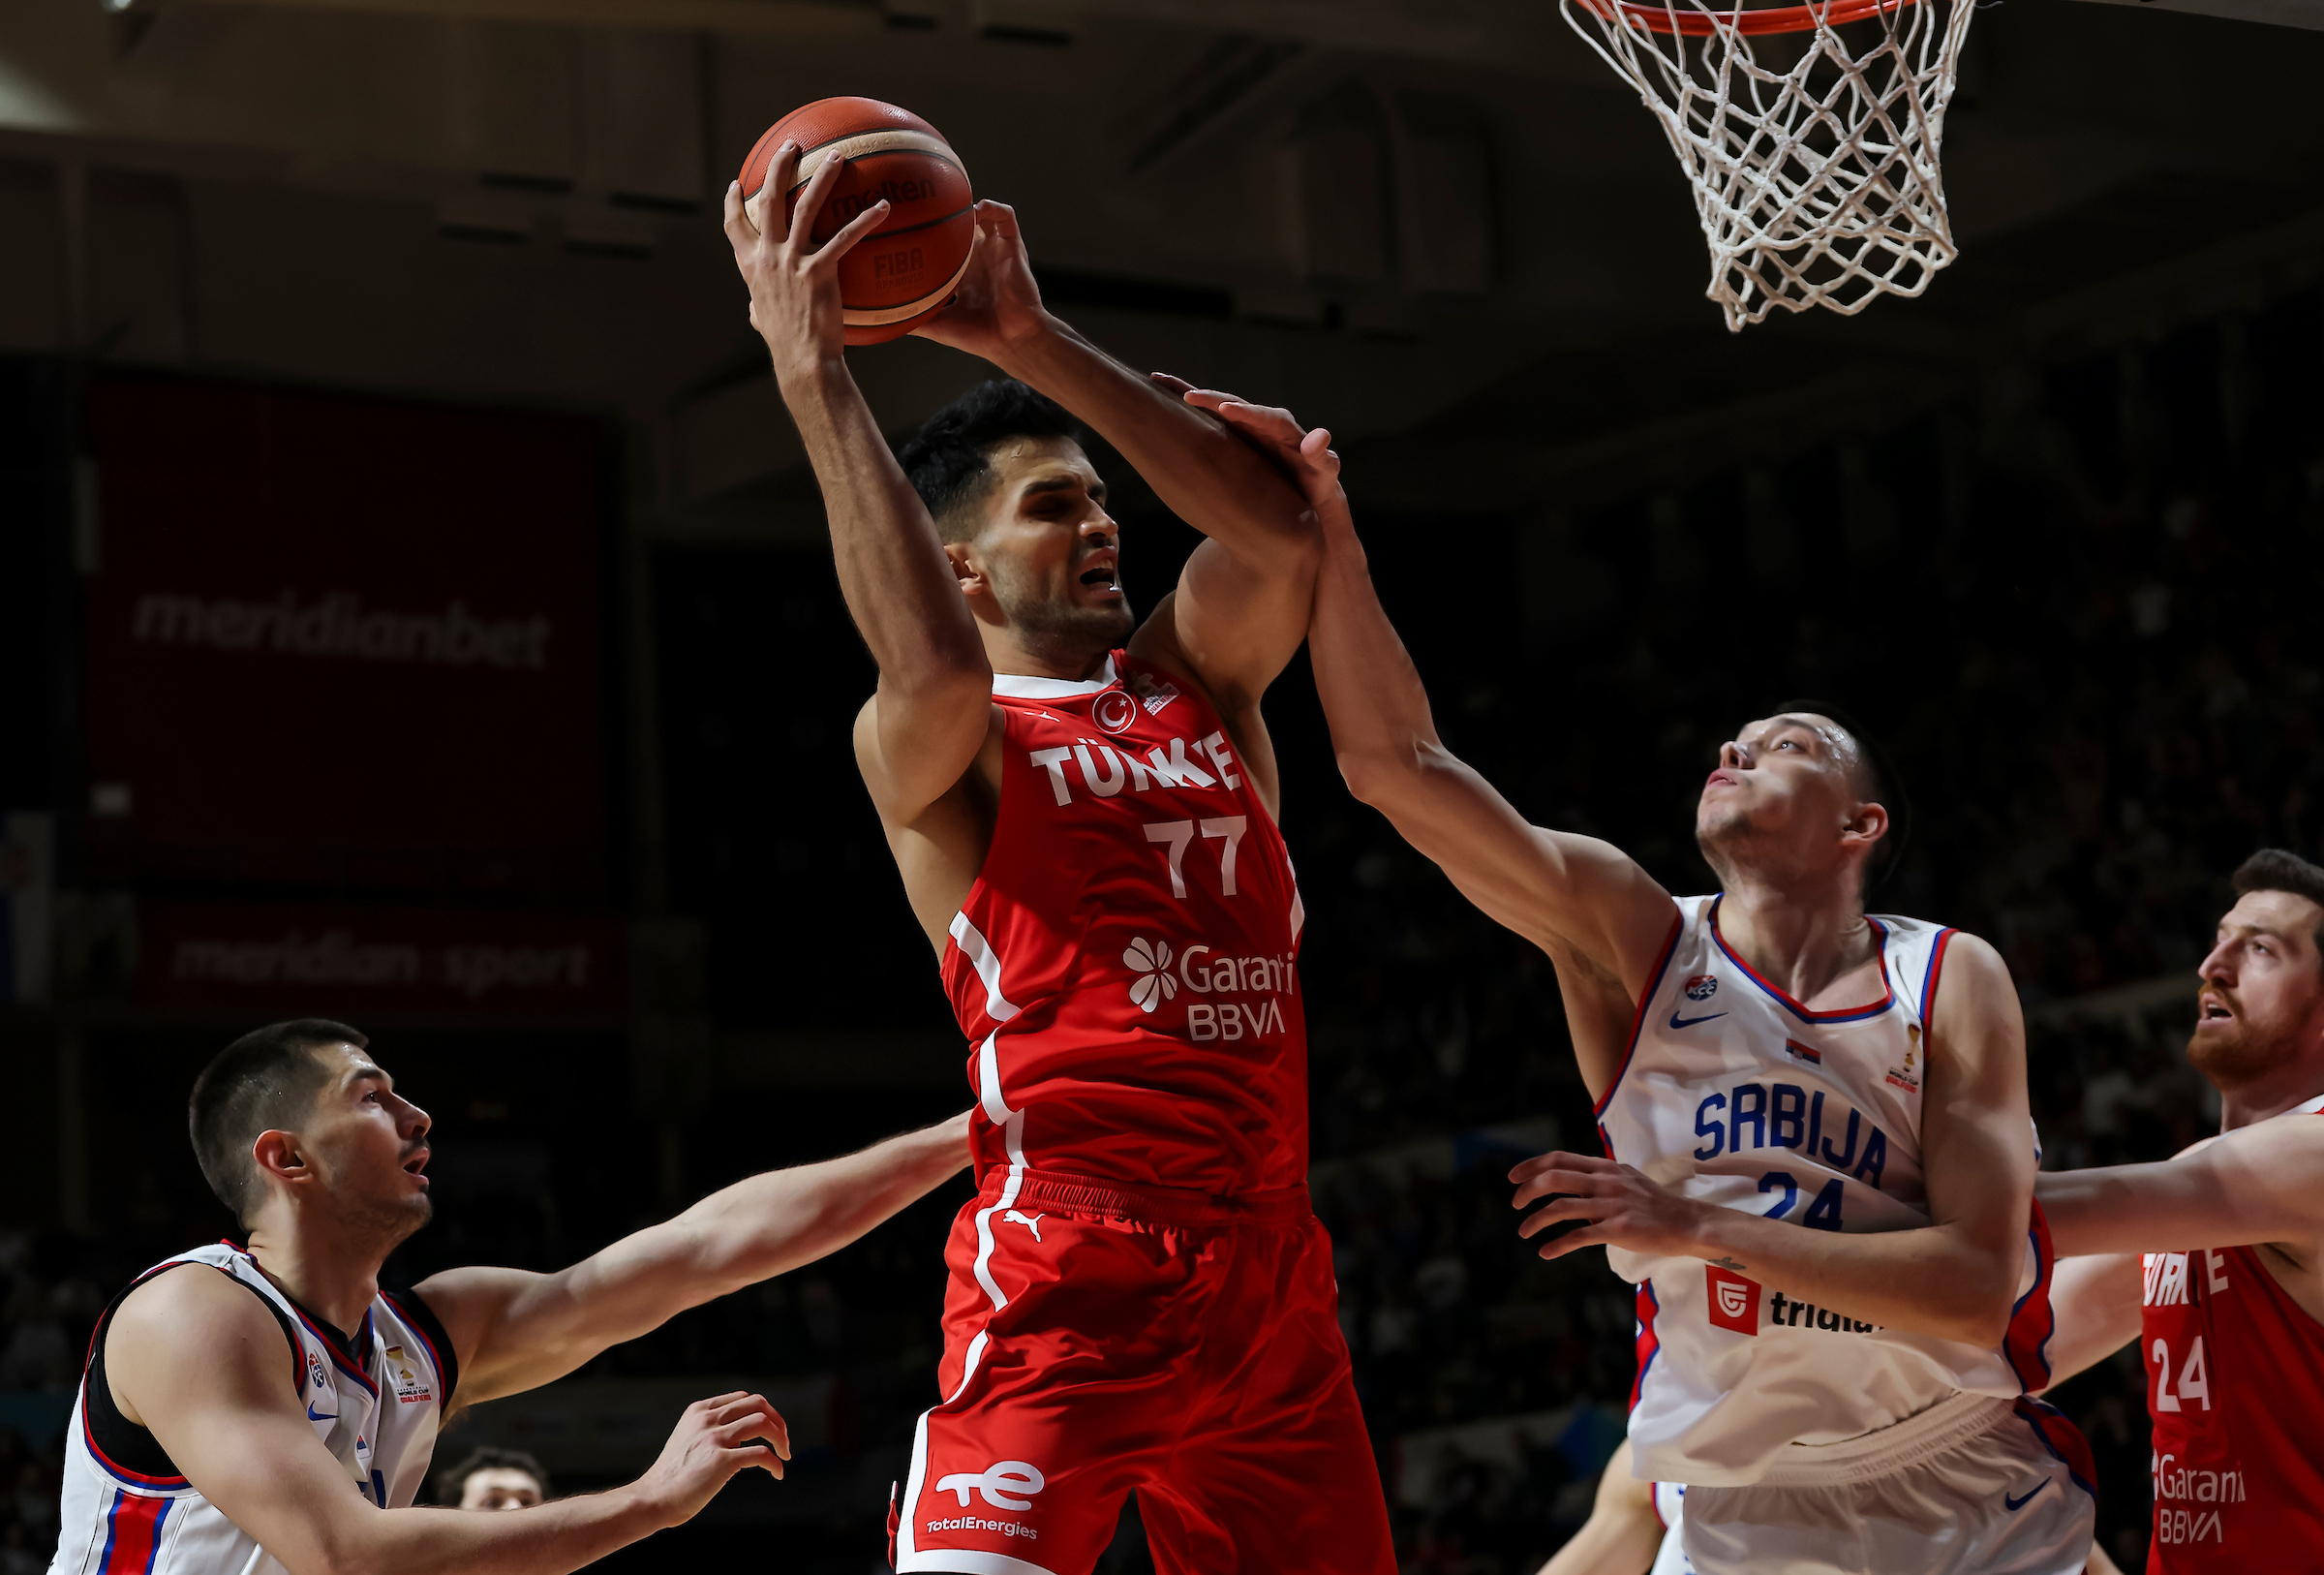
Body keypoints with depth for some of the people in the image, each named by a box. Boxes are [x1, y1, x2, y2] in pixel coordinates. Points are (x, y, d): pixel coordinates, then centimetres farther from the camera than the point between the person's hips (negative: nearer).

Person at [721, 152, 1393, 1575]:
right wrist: (812, 369, -20)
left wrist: (1030, 341, -2)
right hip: (1069, 1258, -6)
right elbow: (936, 668, -23)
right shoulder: (931, 746, 2)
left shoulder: (1198, 684, 19)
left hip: (1269, 1259, 6)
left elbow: (1278, 530, 1)